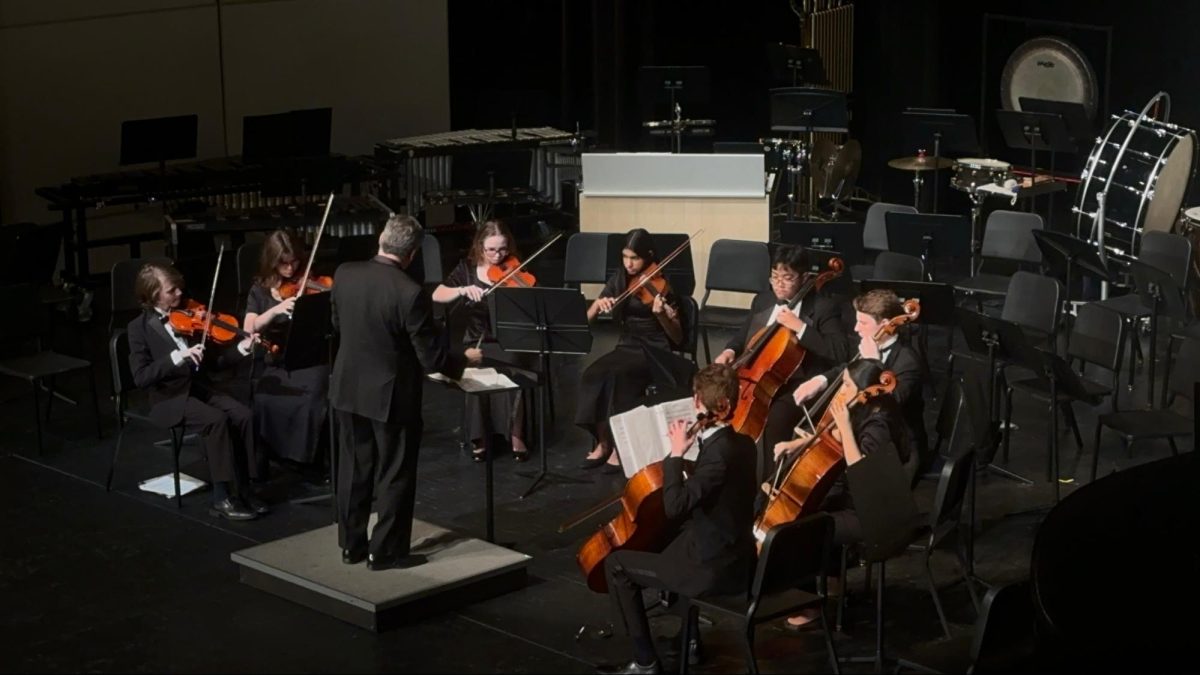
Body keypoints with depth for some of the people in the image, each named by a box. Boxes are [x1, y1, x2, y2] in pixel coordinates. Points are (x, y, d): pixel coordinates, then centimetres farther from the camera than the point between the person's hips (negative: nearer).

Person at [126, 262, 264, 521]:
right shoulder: (139, 328, -5)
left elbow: (213, 361, 10)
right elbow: (141, 377, -16)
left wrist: (242, 348, -6)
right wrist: (177, 357, -26)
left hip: (201, 387, 5)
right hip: (170, 398, -5)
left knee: (243, 415, -20)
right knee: (217, 420, -30)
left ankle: (242, 488, -12)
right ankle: (222, 498, -24)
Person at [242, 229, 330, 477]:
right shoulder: (260, 289, 6)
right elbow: (249, 329, -7)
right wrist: (276, 310, -22)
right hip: (275, 363, 1)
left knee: (311, 399, -30)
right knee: (265, 401, -28)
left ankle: (311, 458, -10)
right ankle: (269, 457, -7)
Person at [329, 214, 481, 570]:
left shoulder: (344, 274, -7)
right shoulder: (410, 293, -24)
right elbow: (432, 357, -18)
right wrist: (464, 360, 2)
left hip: (348, 388, 6)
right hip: (391, 395, -6)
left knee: (354, 469, 17)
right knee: (394, 475, 9)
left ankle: (351, 544, 26)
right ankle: (386, 551, 16)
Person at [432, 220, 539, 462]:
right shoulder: (467, 268, 4)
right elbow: (437, 296, -3)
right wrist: (463, 290, -20)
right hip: (478, 342, 1)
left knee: (511, 371, -33)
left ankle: (515, 434, -17)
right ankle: (478, 437, -13)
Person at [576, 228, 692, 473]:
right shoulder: (618, 281, 6)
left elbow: (678, 337, -8)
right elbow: (587, 318, 6)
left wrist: (661, 314, -27)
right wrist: (599, 304, -15)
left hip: (654, 351, -4)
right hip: (626, 347, 4)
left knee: (617, 374, -34)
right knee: (593, 374, -27)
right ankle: (603, 442, -15)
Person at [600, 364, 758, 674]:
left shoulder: (718, 452, -24)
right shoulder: (743, 443, 4)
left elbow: (675, 507, -27)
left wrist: (676, 455, -19)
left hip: (712, 568, -9)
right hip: (735, 559, 9)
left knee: (616, 564, 2)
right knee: (676, 541, 37)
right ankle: (690, 638, 37)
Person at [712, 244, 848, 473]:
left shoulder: (824, 307, -6)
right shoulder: (762, 300, 13)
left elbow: (838, 353, -18)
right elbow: (744, 336, 27)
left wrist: (800, 327, -22)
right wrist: (730, 351, 4)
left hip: (800, 384, -6)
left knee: (776, 416, -34)